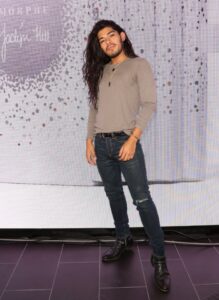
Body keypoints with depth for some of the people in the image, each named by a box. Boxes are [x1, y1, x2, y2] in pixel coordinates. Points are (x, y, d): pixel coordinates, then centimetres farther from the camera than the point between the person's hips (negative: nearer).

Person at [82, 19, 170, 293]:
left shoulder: (139, 64, 3)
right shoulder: (101, 71, 18)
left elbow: (149, 104, -8)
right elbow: (94, 107, 17)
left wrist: (133, 139, -17)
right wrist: (89, 140, 7)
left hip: (125, 141, -5)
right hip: (101, 143, 6)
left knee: (142, 200, -7)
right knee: (114, 195, 14)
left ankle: (159, 258, 3)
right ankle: (123, 239, 33)